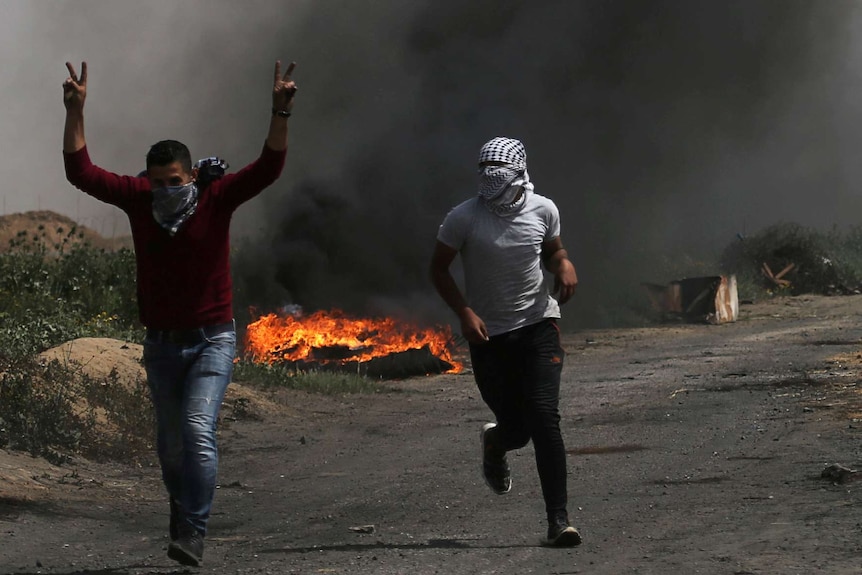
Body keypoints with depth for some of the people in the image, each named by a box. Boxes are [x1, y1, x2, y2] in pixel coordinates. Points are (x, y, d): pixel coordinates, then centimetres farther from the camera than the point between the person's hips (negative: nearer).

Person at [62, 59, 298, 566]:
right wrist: (75, 111, -16)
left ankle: (194, 533, -20)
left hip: (212, 339, -3)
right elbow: (81, 172, -6)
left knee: (198, 430, -20)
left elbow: (269, 168, -19)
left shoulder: (215, 197, -10)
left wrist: (281, 114, -33)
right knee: (171, 443, 13)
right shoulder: (139, 197, -3)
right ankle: (181, 512, 35)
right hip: (161, 342, 4)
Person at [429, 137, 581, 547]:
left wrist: (564, 266, -6)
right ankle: (496, 442, 44)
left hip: (538, 324, 1)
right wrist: (464, 312, -13)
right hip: (488, 334, -1)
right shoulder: (464, 217, -9)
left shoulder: (542, 210, -2)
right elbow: (438, 269, 1)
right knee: (517, 426, 2)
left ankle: (558, 520, -9)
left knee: (543, 419, -14)